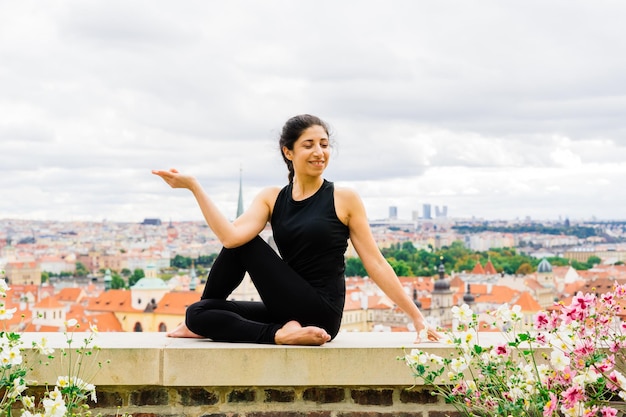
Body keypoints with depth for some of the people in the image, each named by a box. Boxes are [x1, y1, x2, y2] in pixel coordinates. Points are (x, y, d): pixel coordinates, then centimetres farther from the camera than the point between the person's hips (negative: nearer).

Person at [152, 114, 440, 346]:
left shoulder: (344, 199, -2)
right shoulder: (272, 199, 7)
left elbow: (376, 264, -1)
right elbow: (231, 236, -12)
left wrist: (416, 317, -4)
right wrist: (193, 186, -17)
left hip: (321, 315, -4)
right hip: (290, 310, 4)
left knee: (246, 244, -9)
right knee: (197, 314, -8)